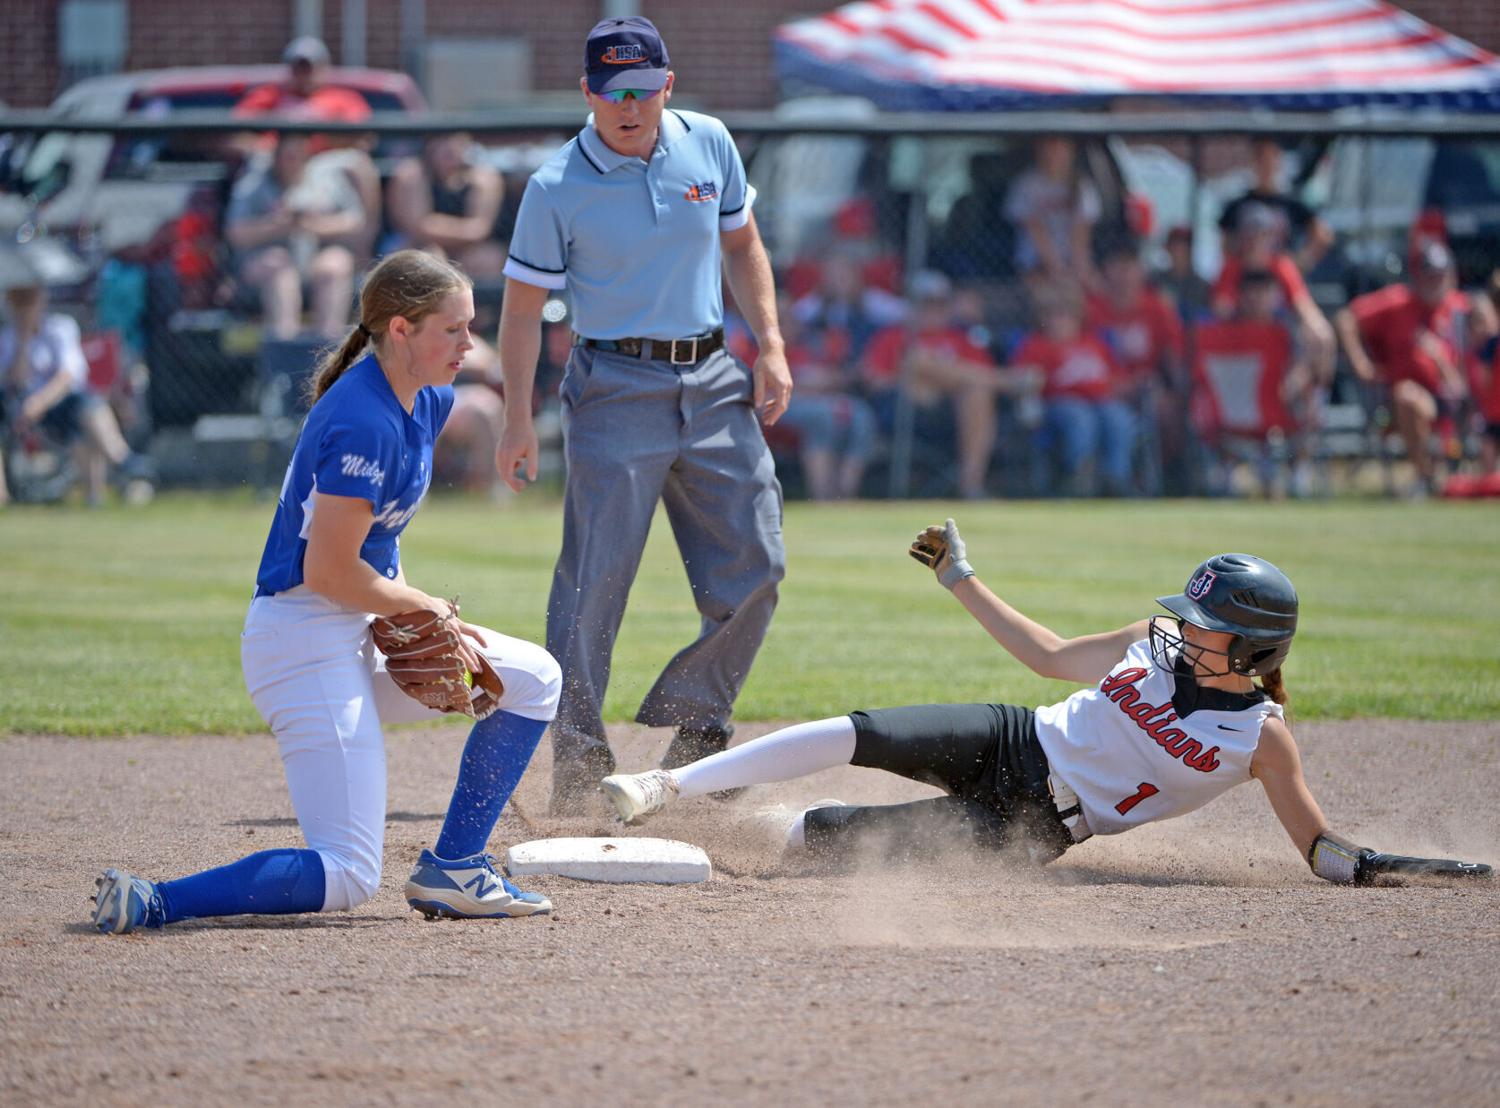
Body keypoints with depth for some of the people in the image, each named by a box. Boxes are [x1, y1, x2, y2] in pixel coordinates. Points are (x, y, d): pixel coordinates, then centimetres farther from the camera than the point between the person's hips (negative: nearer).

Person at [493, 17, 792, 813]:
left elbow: (742, 245, 16)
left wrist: (770, 347, 7)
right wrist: (518, 419, -9)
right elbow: (523, 304, -4)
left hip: (714, 381, 5)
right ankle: (578, 760, -2)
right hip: (617, 384, -5)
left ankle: (691, 727, 20)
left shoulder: (709, 145, 4)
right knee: (593, 579, -9)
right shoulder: (557, 187, -8)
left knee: (752, 569, 3)